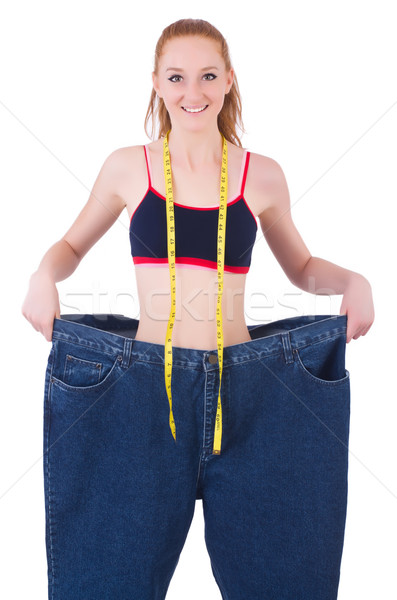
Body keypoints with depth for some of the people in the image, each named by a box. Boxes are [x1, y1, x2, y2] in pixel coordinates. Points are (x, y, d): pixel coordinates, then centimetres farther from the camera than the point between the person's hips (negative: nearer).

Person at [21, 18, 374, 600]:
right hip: (144, 381, 0)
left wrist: (351, 279, -1)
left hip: (247, 387, 1)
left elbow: (302, 268, 17)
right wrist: (45, 275, -4)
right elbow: (71, 245, 16)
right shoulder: (128, 167, 4)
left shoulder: (262, 176, 5)